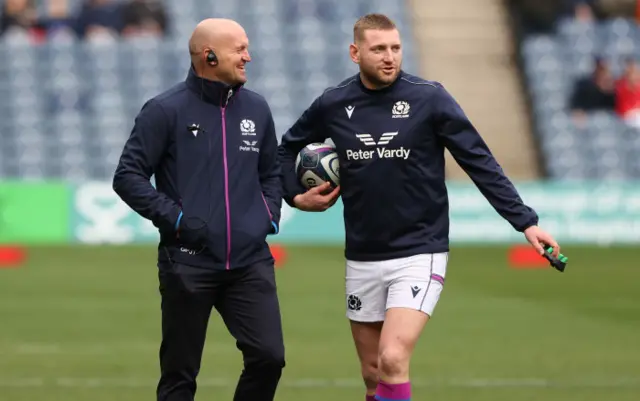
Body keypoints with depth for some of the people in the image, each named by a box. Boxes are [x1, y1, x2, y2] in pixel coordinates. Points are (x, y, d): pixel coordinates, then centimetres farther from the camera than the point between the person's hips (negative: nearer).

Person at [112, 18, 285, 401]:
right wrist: (175, 218, -13)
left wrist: (271, 215, 8)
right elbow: (128, 176, -5)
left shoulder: (257, 109, 9)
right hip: (188, 263, -3)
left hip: (251, 260, 4)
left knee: (268, 356, -9)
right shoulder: (166, 110, -6)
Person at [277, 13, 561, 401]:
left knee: (392, 362, -20)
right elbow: (289, 146, 21)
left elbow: (480, 163, -7)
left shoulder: (429, 99, -9)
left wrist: (525, 221, -12)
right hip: (362, 260, 4)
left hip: (419, 255, -4)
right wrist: (295, 195, 7)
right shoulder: (333, 104, 1)